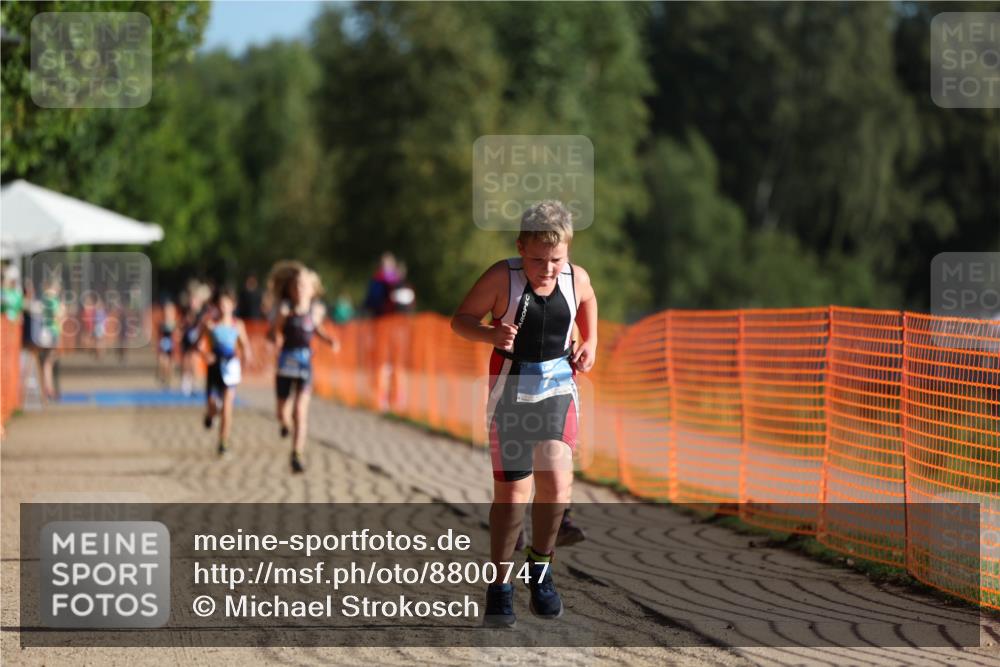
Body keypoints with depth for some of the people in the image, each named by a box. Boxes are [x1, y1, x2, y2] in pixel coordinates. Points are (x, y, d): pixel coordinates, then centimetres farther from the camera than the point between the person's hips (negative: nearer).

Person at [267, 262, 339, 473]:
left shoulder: (316, 309, 1)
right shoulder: (285, 311, -7)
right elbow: (272, 332, -2)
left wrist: (328, 339, 6)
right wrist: (276, 338, -22)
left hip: (305, 362, 1)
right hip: (286, 361, -1)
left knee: (300, 412, -12)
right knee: (283, 414, 7)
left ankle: (298, 455, -9)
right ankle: (285, 423, 46)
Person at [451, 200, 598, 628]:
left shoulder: (577, 279, -3)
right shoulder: (502, 278, -14)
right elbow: (461, 320, -6)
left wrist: (590, 342, 7)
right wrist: (490, 334, -25)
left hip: (558, 388, 2)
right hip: (511, 391, -2)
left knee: (557, 480, -13)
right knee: (512, 491, -1)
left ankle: (541, 563, 12)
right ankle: (499, 585, 14)